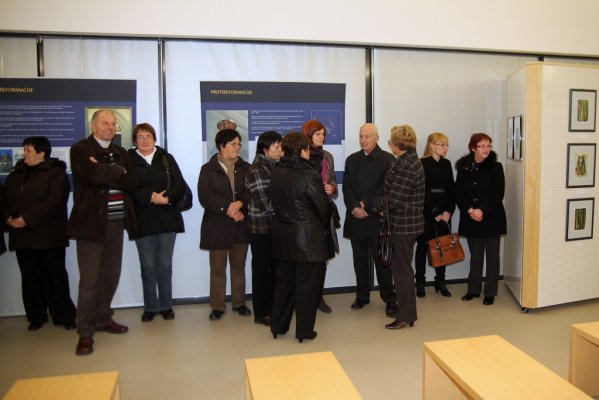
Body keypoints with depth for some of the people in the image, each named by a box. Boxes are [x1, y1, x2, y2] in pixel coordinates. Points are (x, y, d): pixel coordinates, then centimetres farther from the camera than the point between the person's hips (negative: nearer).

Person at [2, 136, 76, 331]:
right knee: (30, 277, 10)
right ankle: (36, 316, 21)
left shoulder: (55, 172, -5)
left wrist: (27, 219, -19)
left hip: (48, 236, -6)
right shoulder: (16, 174, 16)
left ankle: (64, 316, 10)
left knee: (55, 276, 0)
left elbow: (54, 201, -16)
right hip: (22, 236, 6)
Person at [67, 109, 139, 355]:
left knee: (111, 276, 12)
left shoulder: (120, 153, 15)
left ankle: (103, 319, 29)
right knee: (90, 280, -3)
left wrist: (105, 173, -11)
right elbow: (94, 174, -20)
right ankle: (85, 332, 7)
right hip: (91, 222, -5)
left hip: (116, 222, 6)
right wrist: (118, 171, -4)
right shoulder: (80, 149, -2)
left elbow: (133, 181, 1)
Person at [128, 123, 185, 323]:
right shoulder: (129, 160, 3)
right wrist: (151, 197, -18)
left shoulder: (167, 158, 8)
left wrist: (167, 198, -15)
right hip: (142, 221, -1)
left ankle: (166, 306, 19)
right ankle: (150, 307, 18)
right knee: (148, 266, 6)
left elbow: (180, 186, 2)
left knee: (165, 266, 7)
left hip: (167, 219, 1)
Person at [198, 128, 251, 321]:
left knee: (239, 267, 12)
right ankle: (217, 306, 16)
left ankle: (239, 303, 25)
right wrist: (228, 208, -18)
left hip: (240, 225, 3)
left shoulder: (246, 168, 8)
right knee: (217, 269, 5)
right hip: (217, 225, -2)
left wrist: (239, 204, -20)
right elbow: (205, 196, -12)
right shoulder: (208, 169, -1)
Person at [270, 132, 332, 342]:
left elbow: (275, 201, 8)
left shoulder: (276, 172, 1)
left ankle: (278, 326, 28)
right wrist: (323, 224, 8)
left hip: (282, 235, 7)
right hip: (307, 237, -6)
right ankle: (304, 330, 16)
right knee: (307, 285, 6)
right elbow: (324, 207, -11)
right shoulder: (309, 175, -18)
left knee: (283, 281, 18)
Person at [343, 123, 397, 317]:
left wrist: (365, 204, -13)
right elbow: (347, 187, 6)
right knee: (360, 260, 12)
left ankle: (389, 299, 12)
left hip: (378, 219, -4)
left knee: (382, 261, 1)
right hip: (356, 219, 4)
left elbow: (386, 188, -10)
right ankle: (362, 296, 24)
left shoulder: (387, 159, -3)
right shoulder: (352, 159, 13)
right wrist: (354, 207, -9)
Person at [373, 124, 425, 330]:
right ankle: (407, 312, 32)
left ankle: (404, 316, 15)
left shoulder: (406, 166, -21)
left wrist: (374, 204, -8)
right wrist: (382, 203, 7)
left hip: (403, 225, -10)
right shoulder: (411, 160, 10)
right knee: (403, 269, 19)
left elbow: (394, 199, -23)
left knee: (402, 270, 2)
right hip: (406, 223, 10)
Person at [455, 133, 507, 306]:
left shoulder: (496, 167, -3)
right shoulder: (464, 167, 2)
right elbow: (458, 193, 0)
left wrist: (482, 210, -17)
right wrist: (470, 210, -14)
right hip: (471, 219, 2)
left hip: (492, 219, -2)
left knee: (492, 256, 7)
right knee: (475, 256, 12)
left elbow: (498, 194, -8)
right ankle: (473, 289, 24)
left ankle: (490, 293, 17)